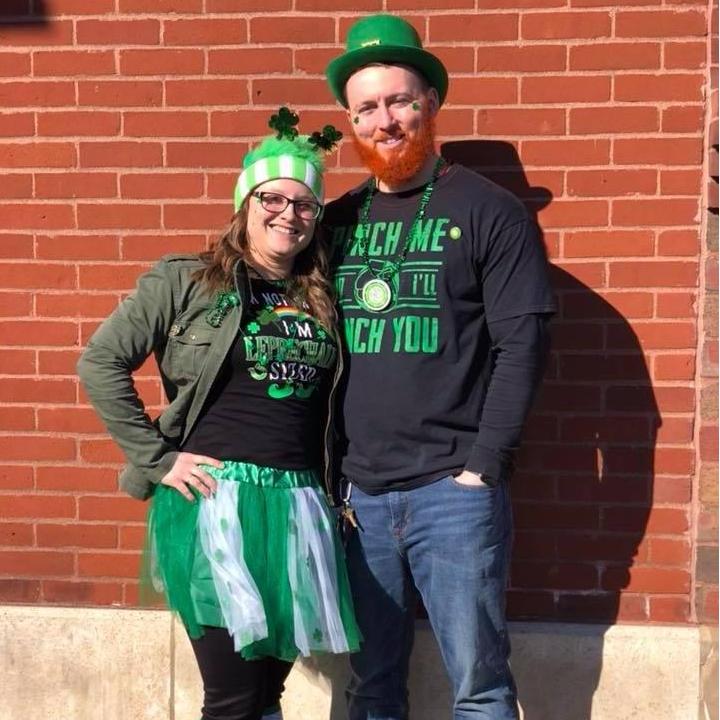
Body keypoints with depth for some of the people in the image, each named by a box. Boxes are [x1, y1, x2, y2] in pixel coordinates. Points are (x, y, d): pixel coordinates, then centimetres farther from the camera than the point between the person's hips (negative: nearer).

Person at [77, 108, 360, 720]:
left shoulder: (322, 299, 13)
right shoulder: (185, 281, 0)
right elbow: (100, 363, -4)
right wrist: (157, 459, -7)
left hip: (298, 504, 5)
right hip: (214, 497, -5)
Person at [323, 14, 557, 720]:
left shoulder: (489, 211, -1)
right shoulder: (337, 221, 11)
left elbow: (521, 345, -6)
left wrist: (483, 466, -12)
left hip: (453, 491, -4)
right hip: (358, 493, 4)